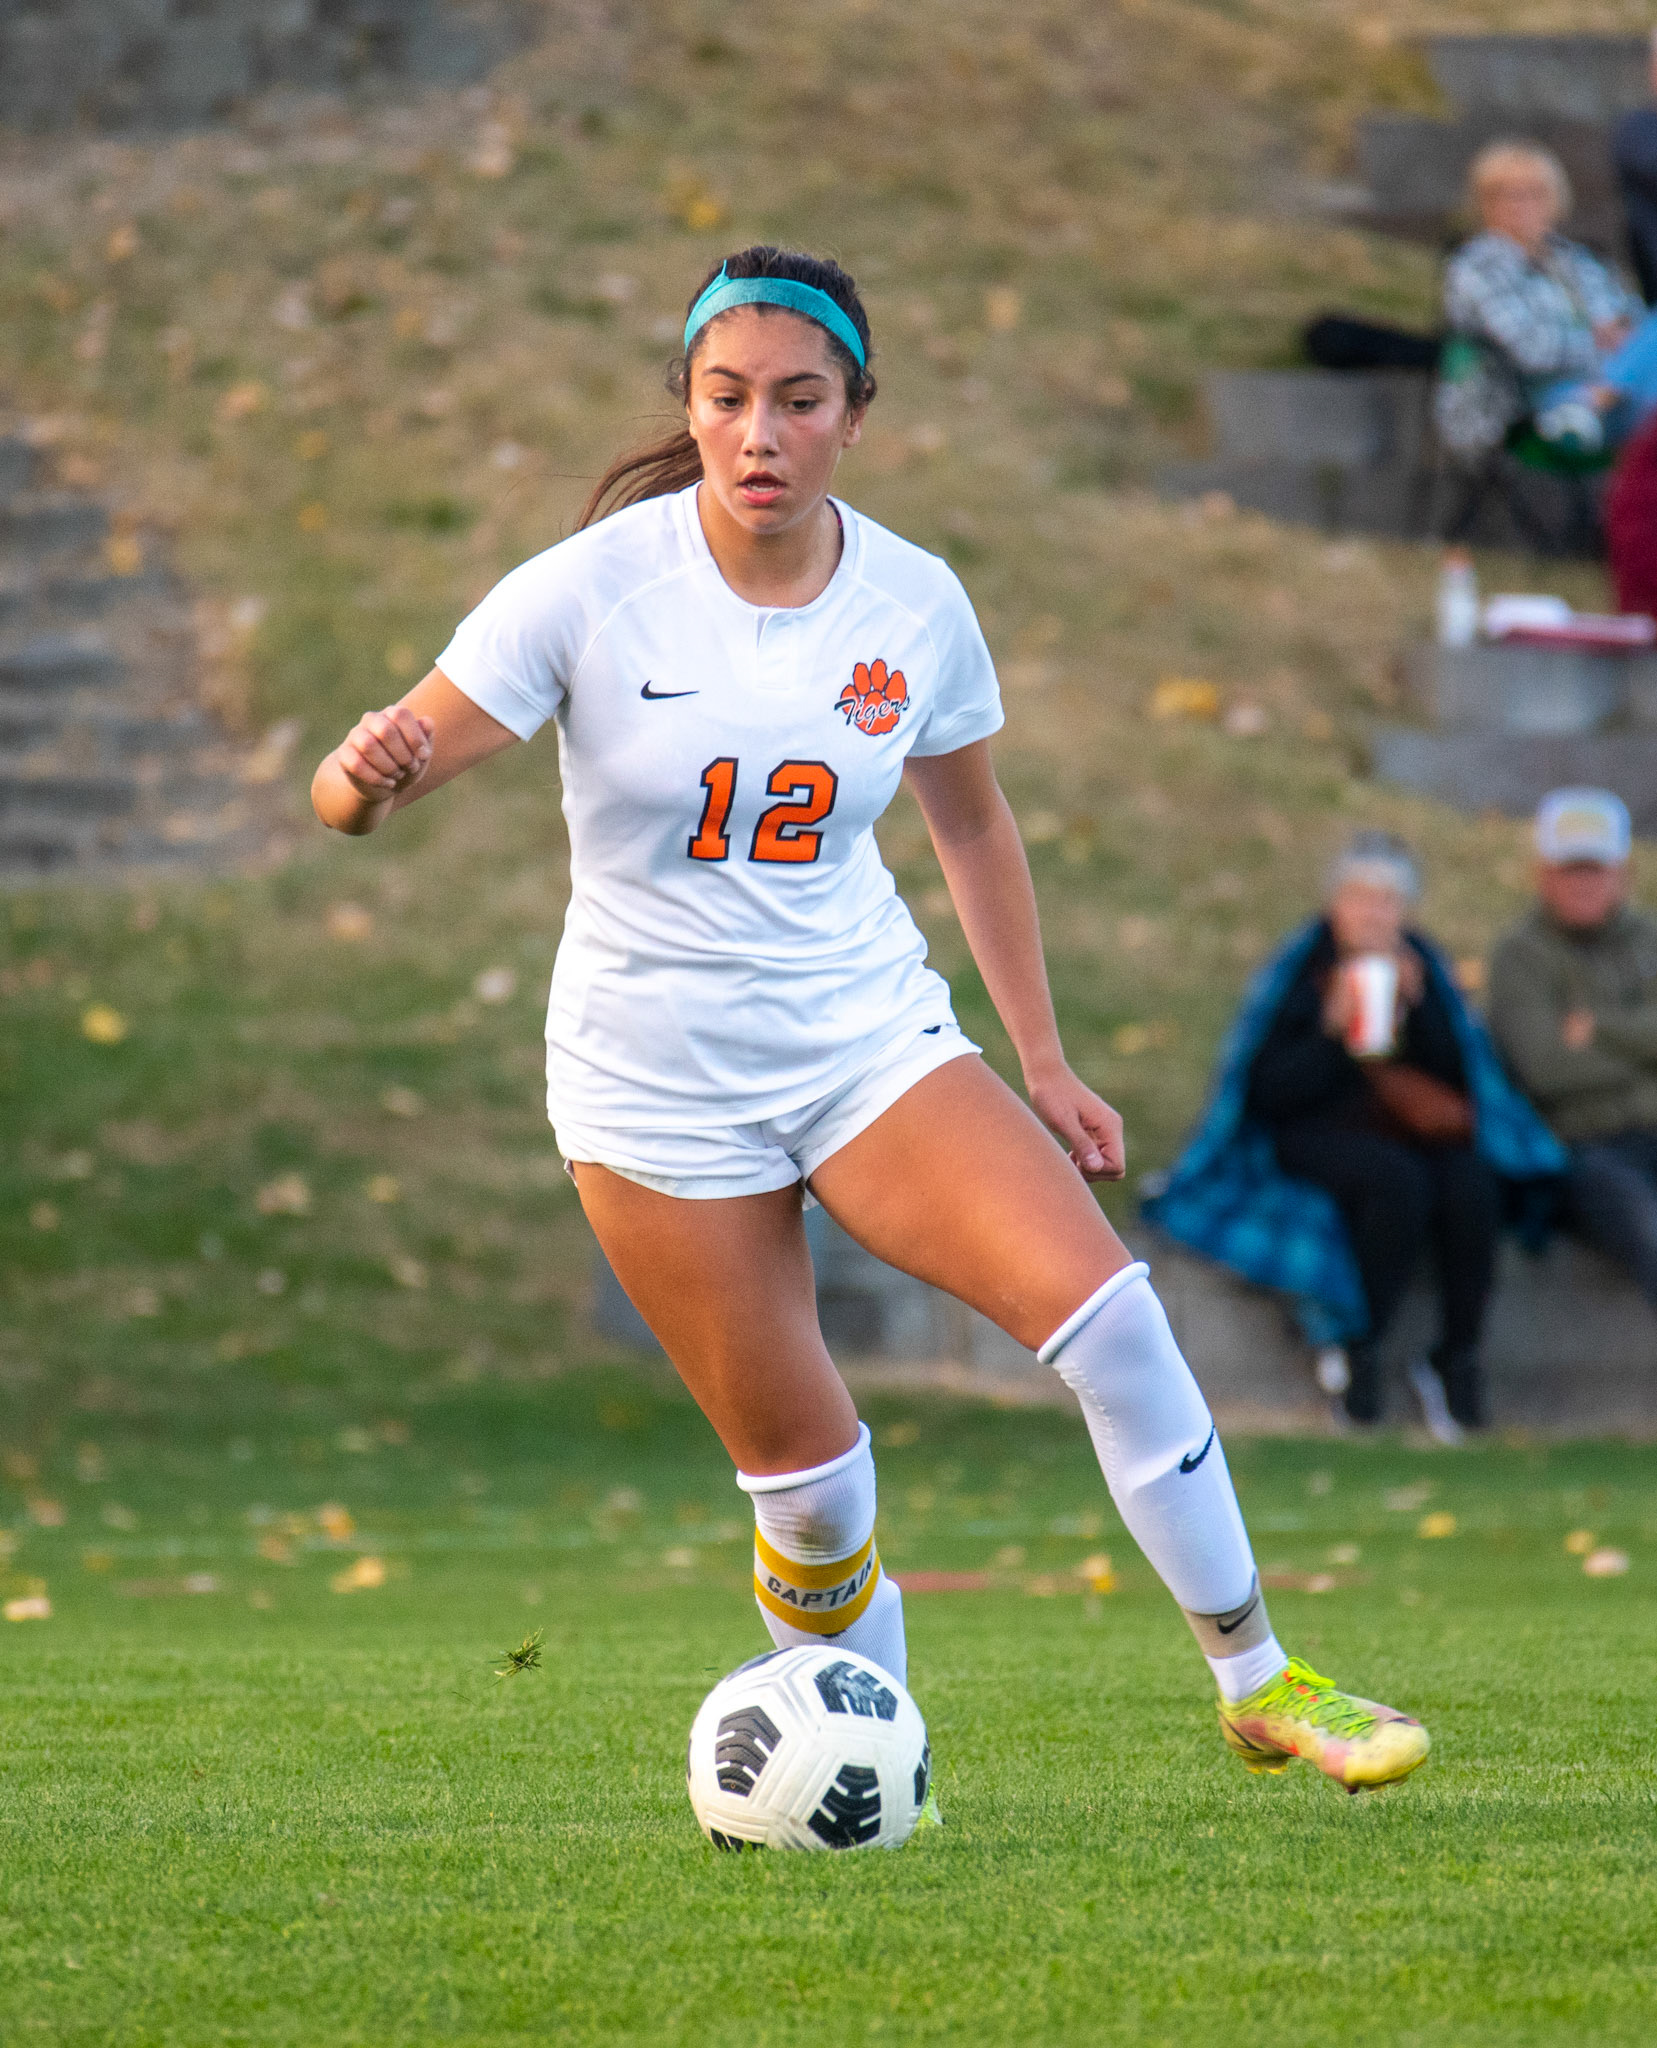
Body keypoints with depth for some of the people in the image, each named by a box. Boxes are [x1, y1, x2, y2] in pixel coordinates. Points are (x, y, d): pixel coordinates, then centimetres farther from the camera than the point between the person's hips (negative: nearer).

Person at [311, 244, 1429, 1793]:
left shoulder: (916, 604, -4)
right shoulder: (593, 590, -14)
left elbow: (970, 821, 14)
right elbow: (369, 788, -16)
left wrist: (1043, 1062, 15)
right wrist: (362, 777, -41)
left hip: (870, 1037, 2)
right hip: (657, 1080, -2)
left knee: (1104, 1311, -18)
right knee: (805, 1480, -3)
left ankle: (1255, 1682, -5)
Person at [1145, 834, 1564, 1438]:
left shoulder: (1419, 966, 11)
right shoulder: (1301, 970, -1)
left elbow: (1455, 1074, 3)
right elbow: (1270, 1092, -7)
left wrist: (1419, 1008, -10)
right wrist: (1332, 1031, -19)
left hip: (1412, 1131, 4)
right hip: (1317, 1135, -4)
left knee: (1470, 1186, -29)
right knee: (1398, 1184, -35)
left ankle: (1456, 1359, -15)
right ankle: (1358, 1346, -20)